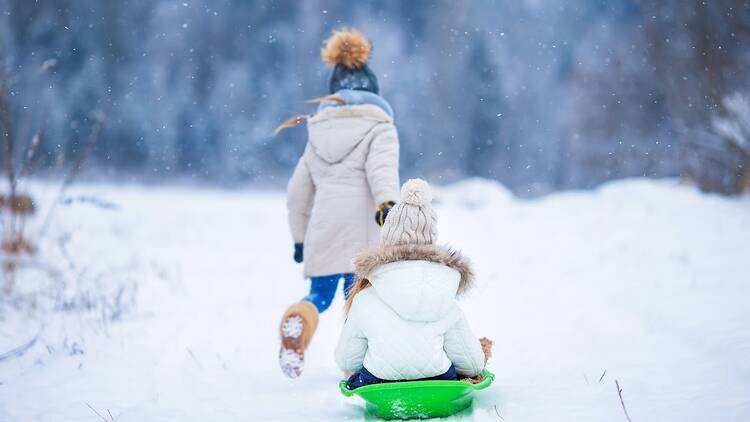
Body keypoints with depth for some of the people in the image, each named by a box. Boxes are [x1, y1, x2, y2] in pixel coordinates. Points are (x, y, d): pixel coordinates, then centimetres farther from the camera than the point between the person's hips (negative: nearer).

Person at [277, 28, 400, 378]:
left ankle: (298, 319, -19)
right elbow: (383, 165, -14)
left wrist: (300, 237, 32)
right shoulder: (379, 126, 8)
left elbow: (298, 193, 24)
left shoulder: (317, 132, 21)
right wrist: (386, 201, -30)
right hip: (363, 231, -3)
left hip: (322, 231, 3)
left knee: (320, 295, 13)